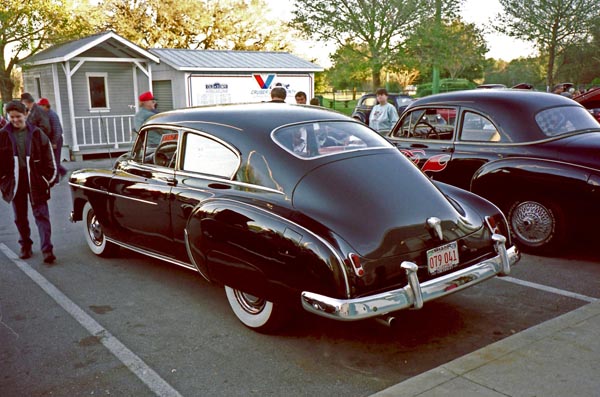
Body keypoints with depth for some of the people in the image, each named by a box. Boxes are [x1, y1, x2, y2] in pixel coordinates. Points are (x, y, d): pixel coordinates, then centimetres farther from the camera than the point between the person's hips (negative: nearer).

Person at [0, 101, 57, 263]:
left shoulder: (36, 133, -1)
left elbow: (48, 156, 4)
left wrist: (49, 177, 1)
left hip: (35, 180, -2)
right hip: (15, 181, 2)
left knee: (41, 215, -5)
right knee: (20, 216, 12)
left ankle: (47, 249, -8)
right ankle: (25, 246, 28)